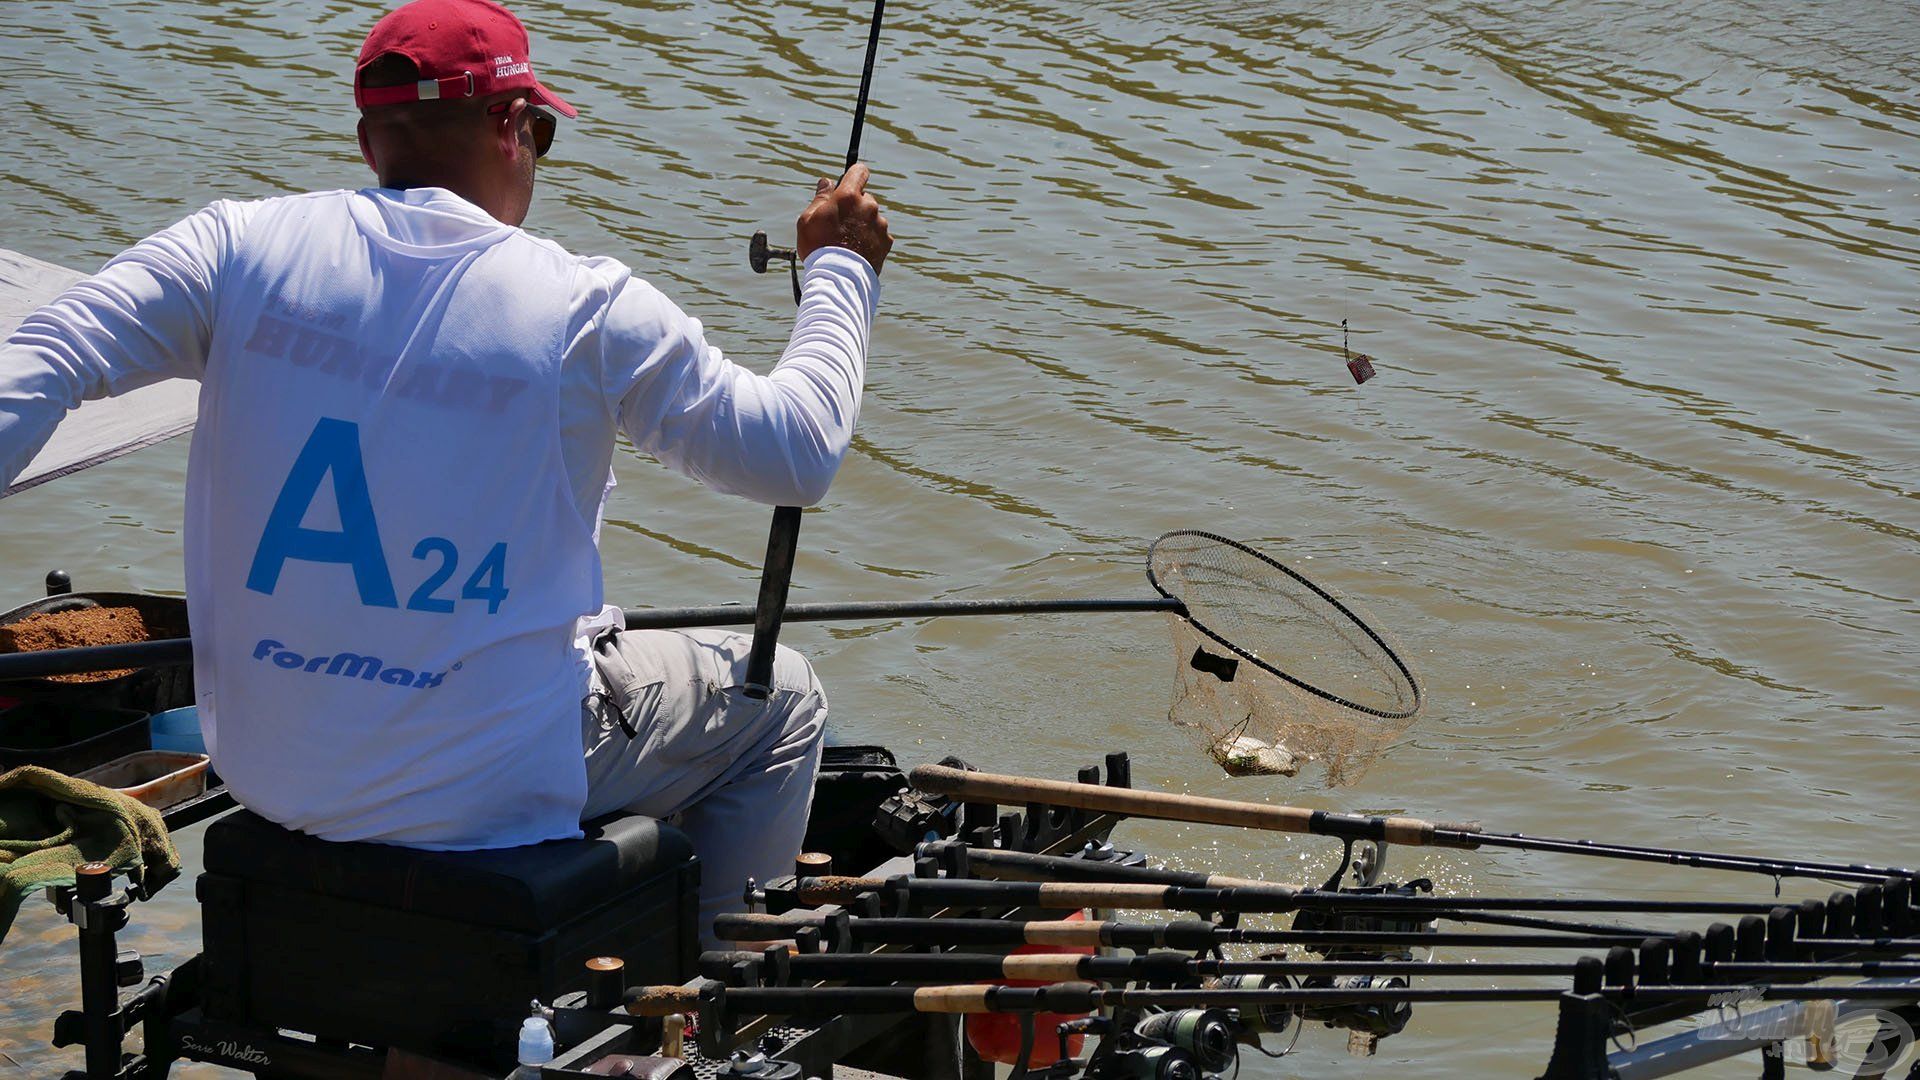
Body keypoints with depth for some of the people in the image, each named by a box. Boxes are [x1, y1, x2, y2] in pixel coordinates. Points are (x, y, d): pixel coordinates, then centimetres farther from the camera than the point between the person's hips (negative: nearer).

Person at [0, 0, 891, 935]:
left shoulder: (242, 247, -5)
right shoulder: (587, 312, -13)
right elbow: (798, 455, -3)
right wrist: (841, 267, 11)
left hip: (260, 773, 5)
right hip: (482, 800, -5)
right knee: (781, 698, 20)